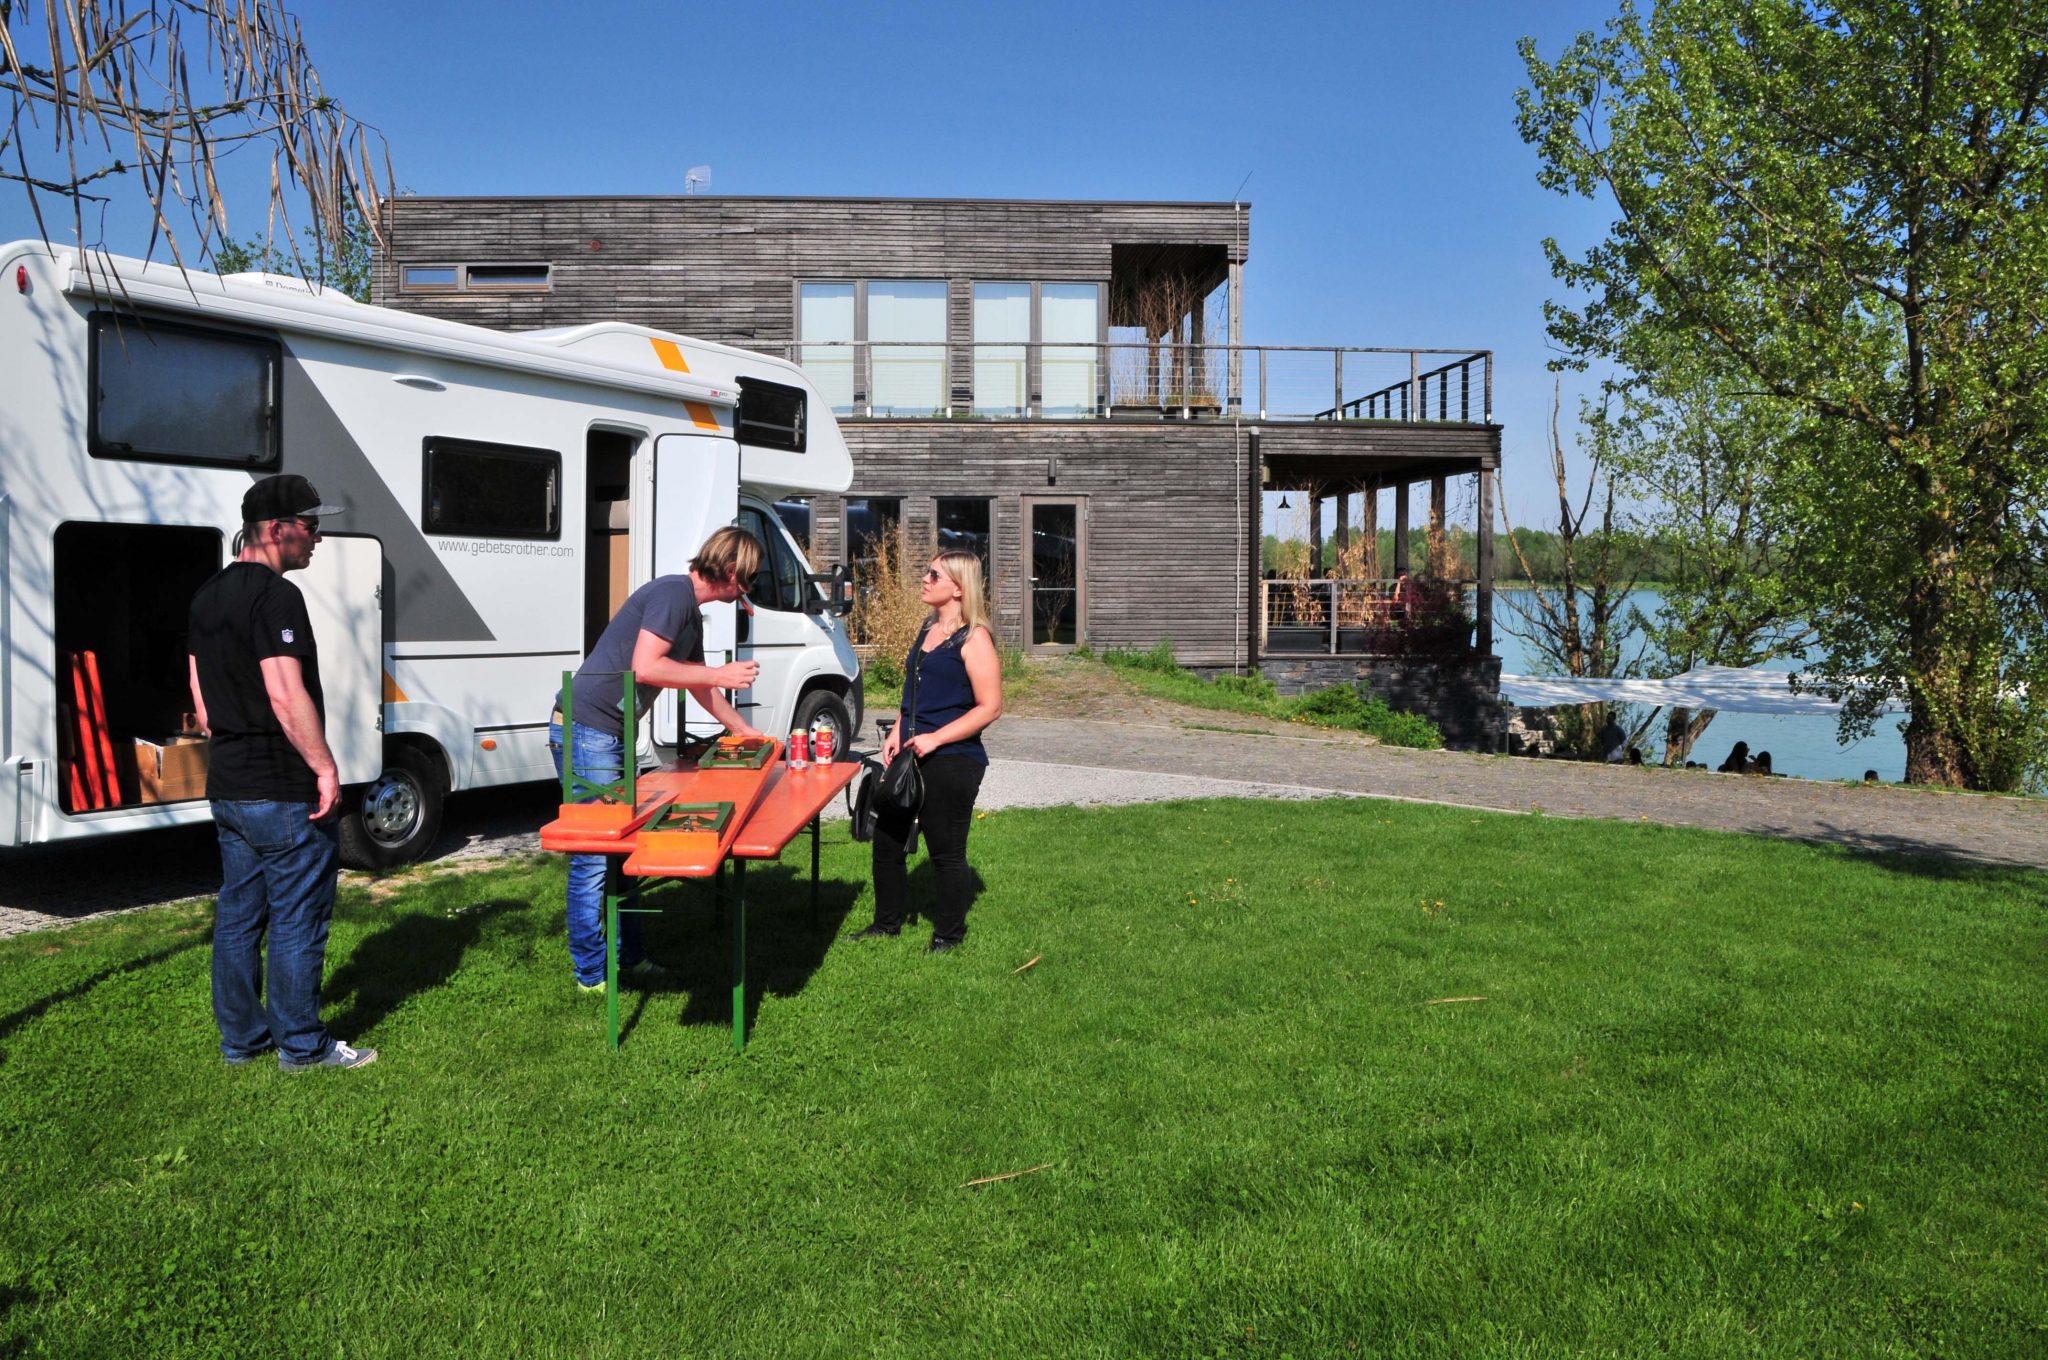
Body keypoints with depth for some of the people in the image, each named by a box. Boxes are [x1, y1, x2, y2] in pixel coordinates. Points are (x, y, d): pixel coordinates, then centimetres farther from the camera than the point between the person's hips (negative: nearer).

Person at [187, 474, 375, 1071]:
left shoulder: (208, 596, 13)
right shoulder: (276, 595, -17)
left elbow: (200, 692, 19)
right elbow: (285, 694, -24)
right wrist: (325, 766, -19)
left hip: (227, 789, 10)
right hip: (282, 792, -9)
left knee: (238, 912, 15)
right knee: (297, 916, 0)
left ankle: (240, 1038, 24)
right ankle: (302, 1045, 9)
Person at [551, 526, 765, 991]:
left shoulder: (692, 612, 16)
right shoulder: (673, 594, -15)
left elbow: (698, 685, 29)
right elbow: (644, 668, -26)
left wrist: (743, 729, 36)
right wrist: (722, 674, -17)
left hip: (613, 736, 10)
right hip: (585, 731, -10)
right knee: (594, 856, -4)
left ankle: (628, 957, 25)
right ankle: (591, 974, 5)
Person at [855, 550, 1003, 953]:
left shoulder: (974, 639, -13)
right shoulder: (928, 629, 12)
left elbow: (990, 707, -17)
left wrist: (934, 739, -20)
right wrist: (897, 734, 9)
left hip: (953, 761, -9)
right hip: (910, 755, 9)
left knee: (947, 852, 3)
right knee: (886, 838, 14)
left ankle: (949, 935, 20)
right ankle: (887, 922, 31)